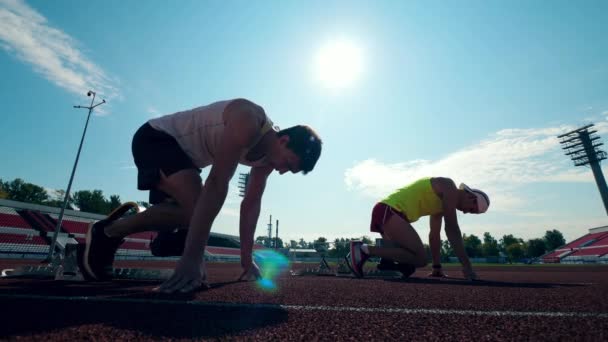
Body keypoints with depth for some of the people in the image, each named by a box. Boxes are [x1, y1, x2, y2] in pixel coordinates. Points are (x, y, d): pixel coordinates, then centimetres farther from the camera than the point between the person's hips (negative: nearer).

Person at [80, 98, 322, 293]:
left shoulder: (267, 155, -3)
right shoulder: (248, 124, -31)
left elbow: (251, 203, -1)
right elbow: (217, 184, -39)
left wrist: (247, 259, -4)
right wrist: (191, 258, -41)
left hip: (182, 152, 9)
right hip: (155, 138, -9)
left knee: (194, 214, 7)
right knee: (196, 205, -25)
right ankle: (106, 232, -6)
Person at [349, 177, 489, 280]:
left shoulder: (442, 203, 26)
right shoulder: (448, 187, -2)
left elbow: (434, 236, 27)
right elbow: (452, 230, -9)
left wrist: (437, 268, 25)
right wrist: (467, 266, -8)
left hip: (384, 213, 10)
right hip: (388, 211, -10)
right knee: (420, 259, -13)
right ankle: (365, 249, -14)